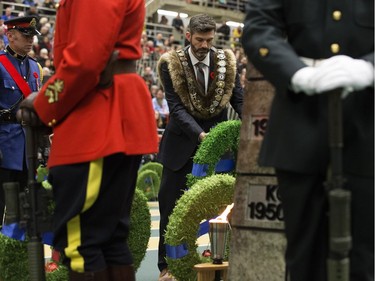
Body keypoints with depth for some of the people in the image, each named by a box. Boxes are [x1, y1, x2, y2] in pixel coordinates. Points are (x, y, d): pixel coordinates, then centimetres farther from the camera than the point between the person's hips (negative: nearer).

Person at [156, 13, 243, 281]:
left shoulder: (227, 61, -2)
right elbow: (176, 106, -14)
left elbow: (239, 99, -1)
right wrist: (199, 134, -28)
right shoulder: (171, 64, -9)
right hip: (183, 143, -2)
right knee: (172, 207, 3)